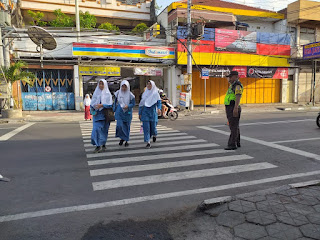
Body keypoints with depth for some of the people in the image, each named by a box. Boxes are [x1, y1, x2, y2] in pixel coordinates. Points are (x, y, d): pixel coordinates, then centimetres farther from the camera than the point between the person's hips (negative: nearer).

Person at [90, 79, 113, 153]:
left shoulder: (108, 94, 2)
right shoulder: (96, 93, 10)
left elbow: (110, 105, -5)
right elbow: (92, 103, 11)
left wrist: (102, 105, -19)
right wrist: (94, 107, -9)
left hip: (105, 114, -2)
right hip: (97, 114, 2)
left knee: (104, 130, 5)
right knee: (96, 129, -10)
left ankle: (103, 145, 18)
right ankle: (98, 145, -5)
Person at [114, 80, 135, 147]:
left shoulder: (130, 95, -9)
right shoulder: (118, 93, -1)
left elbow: (133, 103, -4)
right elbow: (115, 101, 13)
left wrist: (128, 106, -23)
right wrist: (114, 109, 12)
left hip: (127, 112, -1)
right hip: (119, 112, 1)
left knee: (127, 126, 6)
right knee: (119, 125, -12)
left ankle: (126, 140, 22)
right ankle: (122, 138, 12)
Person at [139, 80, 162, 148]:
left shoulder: (156, 93, 2)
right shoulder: (144, 93, 10)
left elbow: (159, 102, -4)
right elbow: (141, 104, 13)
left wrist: (159, 108, -23)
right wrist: (140, 113, 9)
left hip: (153, 112, -2)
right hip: (145, 112, 2)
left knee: (153, 126, 3)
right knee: (146, 127, -6)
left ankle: (154, 135, 39)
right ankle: (148, 143, -2)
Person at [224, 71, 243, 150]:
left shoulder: (237, 85, -12)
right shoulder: (232, 85, 21)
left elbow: (238, 96, -25)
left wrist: (235, 108, -34)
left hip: (233, 109, -10)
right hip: (229, 109, 10)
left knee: (233, 127, -10)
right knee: (234, 127, 14)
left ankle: (232, 145, -10)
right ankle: (237, 143, 22)